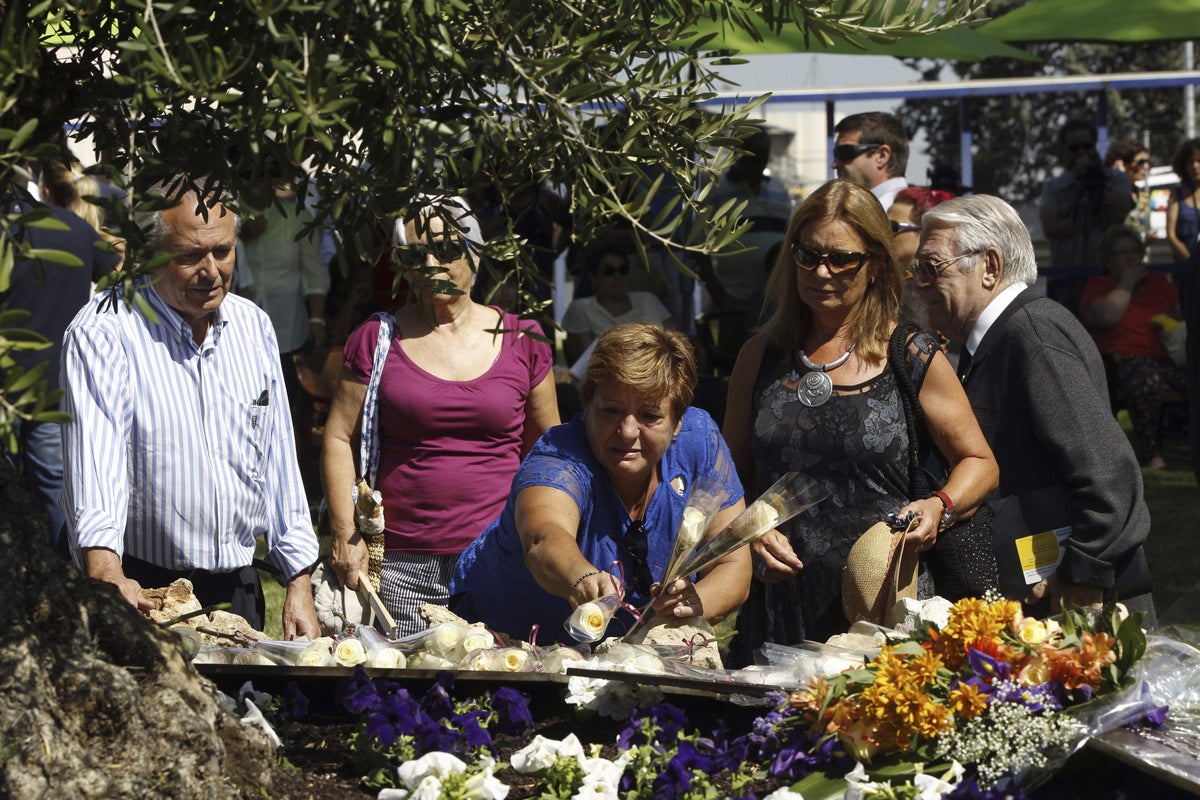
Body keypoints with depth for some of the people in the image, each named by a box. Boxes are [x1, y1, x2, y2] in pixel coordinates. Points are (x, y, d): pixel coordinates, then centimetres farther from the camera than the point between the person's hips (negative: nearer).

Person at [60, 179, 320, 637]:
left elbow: (279, 462, 10)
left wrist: (299, 585, 5)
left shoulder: (254, 328, 7)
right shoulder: (102, 333, -13)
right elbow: (94, 458, -27)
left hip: (236, 588, 5)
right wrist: (106, 574, -43)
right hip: (139, 588, -5)